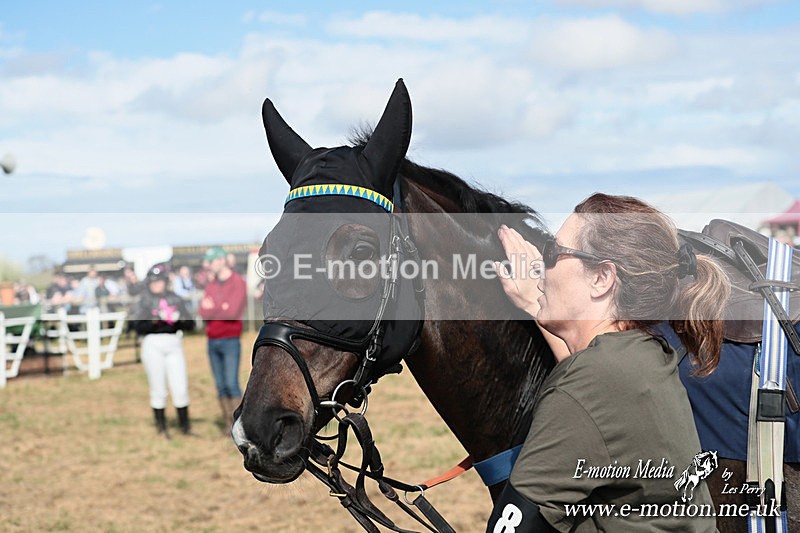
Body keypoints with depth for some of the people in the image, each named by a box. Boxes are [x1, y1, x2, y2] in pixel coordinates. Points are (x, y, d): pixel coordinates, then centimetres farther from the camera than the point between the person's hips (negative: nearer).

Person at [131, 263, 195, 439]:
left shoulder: (175, 300, 13)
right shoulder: (143, 302, 7)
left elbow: (190, 325, 8)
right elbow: (139, 326, -7)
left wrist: (179, 319, -11)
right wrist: (157, 319, -19)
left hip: (174, 345, 2)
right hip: (153, 345, -2)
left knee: (180, 388, -2)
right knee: (158, 390, 1)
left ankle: (185, 427, 7)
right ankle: (161, 428, 9)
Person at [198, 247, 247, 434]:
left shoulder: (238, 283, -5)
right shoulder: (210, 286, 14)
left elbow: (233, 312, -16)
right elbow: (203, 312, 3)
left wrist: (212, 308, -2)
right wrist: (222, 308, -12)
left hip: (230, 340, -6)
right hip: (212, 341, 6)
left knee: (231, 383, -10)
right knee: (220, 385, 6)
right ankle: (227, 424, 10)